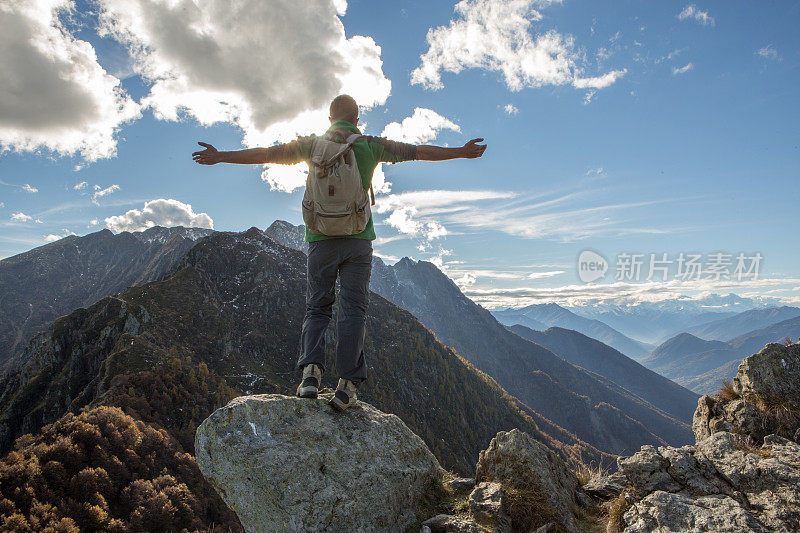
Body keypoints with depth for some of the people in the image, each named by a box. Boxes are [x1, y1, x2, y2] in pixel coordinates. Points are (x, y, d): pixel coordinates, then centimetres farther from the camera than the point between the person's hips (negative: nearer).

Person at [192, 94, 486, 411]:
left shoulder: (313, 144, 9)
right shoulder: (371, 146, 8)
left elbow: (267, 154, 12)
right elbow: (418, 151, 11)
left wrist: (221, 157, 23)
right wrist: (461, 152, 20)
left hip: (321, 239, 1)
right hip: (358, 240, -1)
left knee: (316, 307, 10)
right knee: (353, 310, -1)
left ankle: (311, 369, -9)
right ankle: (347, 384, -8)